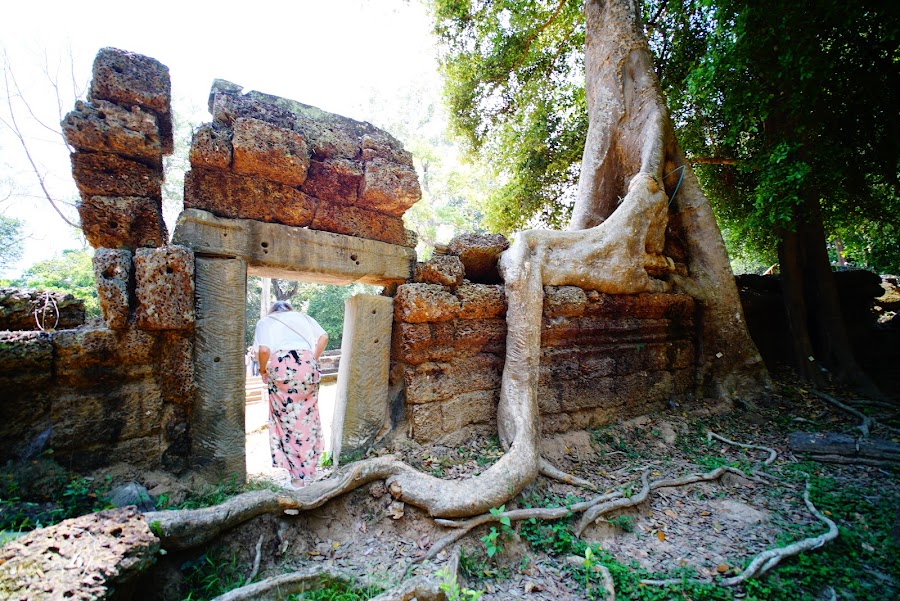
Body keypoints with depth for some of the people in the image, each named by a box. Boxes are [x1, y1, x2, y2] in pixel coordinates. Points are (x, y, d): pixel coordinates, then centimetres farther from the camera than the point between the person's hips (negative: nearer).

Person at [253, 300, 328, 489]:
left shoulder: (265, 321, 17)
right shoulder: (302, 316, 23)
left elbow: (264, 349, -1)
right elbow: (323, 337, 9)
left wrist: (263, 369, 15)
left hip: (281, 367, -2)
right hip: (307, 364, 2)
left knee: (288, 421, 6)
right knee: (307, 419, 11)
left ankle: (298, 478, 10)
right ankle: (308, 472, 19)